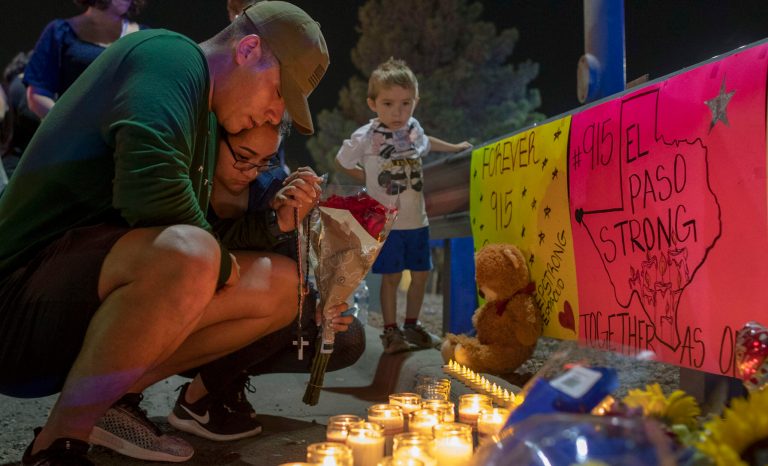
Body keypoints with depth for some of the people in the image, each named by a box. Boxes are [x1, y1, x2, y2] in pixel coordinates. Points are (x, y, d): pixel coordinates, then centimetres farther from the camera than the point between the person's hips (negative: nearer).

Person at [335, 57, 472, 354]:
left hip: (416, 219, 5)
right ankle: (391, 331, 15)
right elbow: (342, 162, 3)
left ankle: (411, 325, 29)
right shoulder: (365, 137, -12)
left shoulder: (413, 128, 3)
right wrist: (370, 179, 0)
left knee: (420, 273, 11)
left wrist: (455, 147, 35)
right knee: (392, 276, 0)